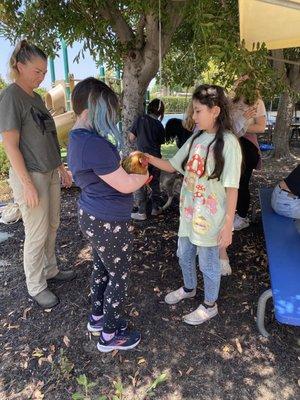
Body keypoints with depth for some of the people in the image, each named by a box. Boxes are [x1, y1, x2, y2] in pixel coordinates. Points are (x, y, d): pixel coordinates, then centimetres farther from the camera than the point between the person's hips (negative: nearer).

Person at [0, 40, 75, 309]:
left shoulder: (36, 97, 11)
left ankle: (50, 270, 35)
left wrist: (61, 167, 17)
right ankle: (36, 287, 20)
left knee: (52, 226, 16)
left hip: (50, 173, 8)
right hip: (31, 176, -8)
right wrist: (27, 184, -18)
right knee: (36, 234, 2)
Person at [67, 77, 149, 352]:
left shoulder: (77, 137, 4)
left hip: (91, 216, 10)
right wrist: (144, 176, -3)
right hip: (110, 223, -10)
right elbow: (126, 185, -23)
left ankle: (98, 316, 46)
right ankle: (110, 335, 29)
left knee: (101, 267, 26)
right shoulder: (94, 144, -28)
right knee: (119, 276, 10)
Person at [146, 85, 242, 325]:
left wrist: (228, 226, -18)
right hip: (189, 212, 7)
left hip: (211, 218, -7)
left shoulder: (228, 143, -17)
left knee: (208, 264, 12)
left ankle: (210, 306, 37)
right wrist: (151, 159, -8)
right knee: (184, 255, 23)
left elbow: (232, 188, -18)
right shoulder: (196, 139, 3)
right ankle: (189, 289, 51)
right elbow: (173, 166, 9)